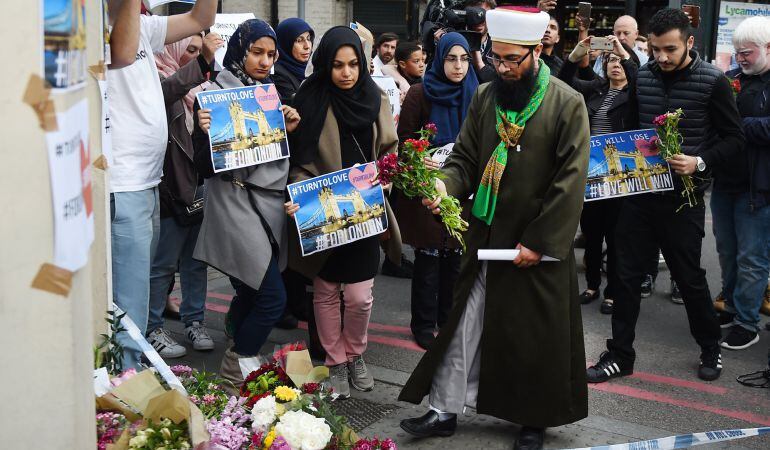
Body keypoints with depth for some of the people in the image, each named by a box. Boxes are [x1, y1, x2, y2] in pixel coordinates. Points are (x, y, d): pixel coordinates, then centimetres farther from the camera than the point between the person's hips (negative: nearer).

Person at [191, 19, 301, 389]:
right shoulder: (215, 94, -9)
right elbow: (204, 167, -11)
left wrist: (290, 130, 1)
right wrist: (206, 133, -29)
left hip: (272, 202, 7)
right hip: (237, 202, -7)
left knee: (251, 292, 14)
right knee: (273, 297, -10)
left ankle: (240, 362, 31)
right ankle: (234, 368, 8)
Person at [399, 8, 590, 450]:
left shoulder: (567, 103, -10)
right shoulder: (485, 97, 5)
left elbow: (571, 180, -13)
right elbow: (466, 157, 7)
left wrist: (539, 240, -16)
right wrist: (445, 185, -16)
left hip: (538, 246, -4)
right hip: (485, 238, 4)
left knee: (537, 336, 9)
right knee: (464, 326, 10)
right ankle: (445, 410, 22)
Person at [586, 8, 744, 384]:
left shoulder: (712, 81, -9)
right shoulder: (641, 76, 2)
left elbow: (733, 138, -5)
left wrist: (700, 163, -20)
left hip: (683, 195, -3)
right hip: (639, 189, 4)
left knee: (689, 276, 9)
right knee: (627, 274, 6)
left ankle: (710, 346, 32)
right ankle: (620, 354, 18)